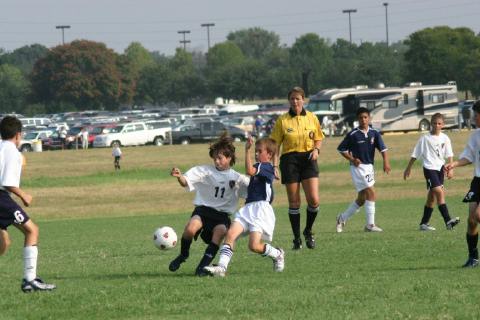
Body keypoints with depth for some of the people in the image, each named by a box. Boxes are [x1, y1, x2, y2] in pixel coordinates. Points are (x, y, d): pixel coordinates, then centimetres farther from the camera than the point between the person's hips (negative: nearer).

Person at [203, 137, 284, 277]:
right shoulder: (259, 167, 23)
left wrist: (247, 150, -23)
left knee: (254, 245, -16)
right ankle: (221, 267, -26)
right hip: (247, 208, 8)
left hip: (260, 209, -8)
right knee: (231, 234, -15)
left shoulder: (267, 167, -5)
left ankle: (278, 255, 14)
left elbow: (250, 171, -23)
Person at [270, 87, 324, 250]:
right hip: (289, 159, -1)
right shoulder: (282, 120, -1)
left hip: (308, 158, 1)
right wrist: (275, 165, -7)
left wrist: (316, 149, -5)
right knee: (294, 202, 1)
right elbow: (276, 144, 0)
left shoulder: (312, 118, 5)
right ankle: (297, 239, 11)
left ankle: (308, 231, 14)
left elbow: (318, 138, 16)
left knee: (314, 200, -11)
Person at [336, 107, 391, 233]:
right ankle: (370, 224, -12)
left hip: (369, 167, 6)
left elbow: (382, 148, -8)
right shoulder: (353, 135, -7)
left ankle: (342, 218, 27)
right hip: (358, 167, -6)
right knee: (371, 193, -15)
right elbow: (341, 149, 0)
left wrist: (386, 161, -25)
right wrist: (352, 159, -13)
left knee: (361, 199, 11)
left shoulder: (374, 133, 2)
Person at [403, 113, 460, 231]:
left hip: (440, 168, 5)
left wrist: (450, 168, -4)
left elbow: (449, 155, 8)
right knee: (439, 192, -19)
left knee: (432, 197, 10)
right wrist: (408, 168, 6)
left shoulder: (445, 138, 5)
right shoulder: (425, 138, -4)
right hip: (429, 168, -5)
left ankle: (424, 223, 19)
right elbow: (415, 155, 3)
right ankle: (448, 221, -26)